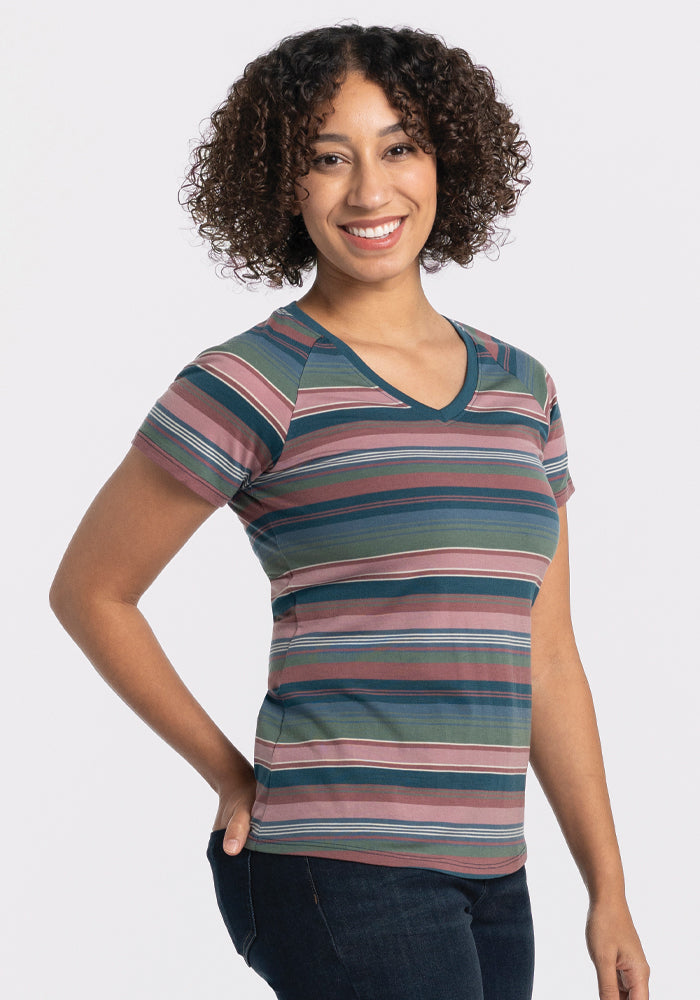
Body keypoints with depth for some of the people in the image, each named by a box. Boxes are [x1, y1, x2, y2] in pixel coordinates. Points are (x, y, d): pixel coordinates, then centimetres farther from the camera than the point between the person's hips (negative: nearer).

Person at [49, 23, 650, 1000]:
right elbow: (89, 590, 3)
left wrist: (609, 892, 13)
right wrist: (232, 777, 5)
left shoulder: (520, 388, 12)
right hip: (344, 873, -6)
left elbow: (546, 662, 15)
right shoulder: (257, 385, -6)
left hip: (490, 880, 6)